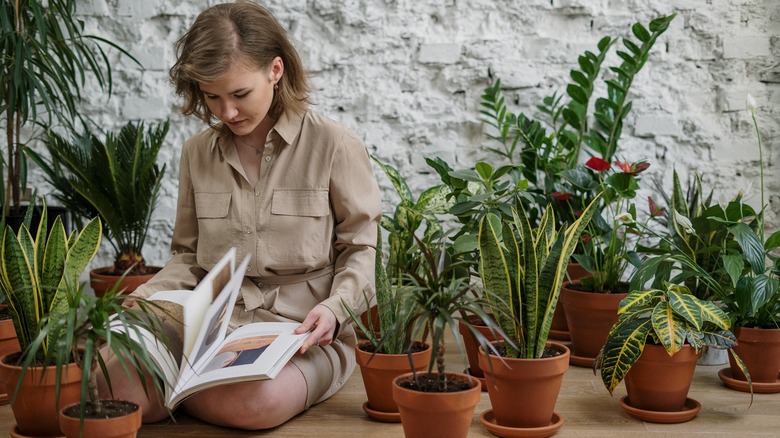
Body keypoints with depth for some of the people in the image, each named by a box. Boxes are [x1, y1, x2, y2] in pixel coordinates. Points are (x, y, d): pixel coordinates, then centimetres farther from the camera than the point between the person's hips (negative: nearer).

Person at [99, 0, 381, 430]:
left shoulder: (334, 146, -3)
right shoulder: (198, 152, 11)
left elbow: (360, 250, 2)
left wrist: (334, 308, -17)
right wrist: (143, 299, -1)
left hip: (303, 333, -2)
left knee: (253, 400, -36)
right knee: (116, 388, -28)